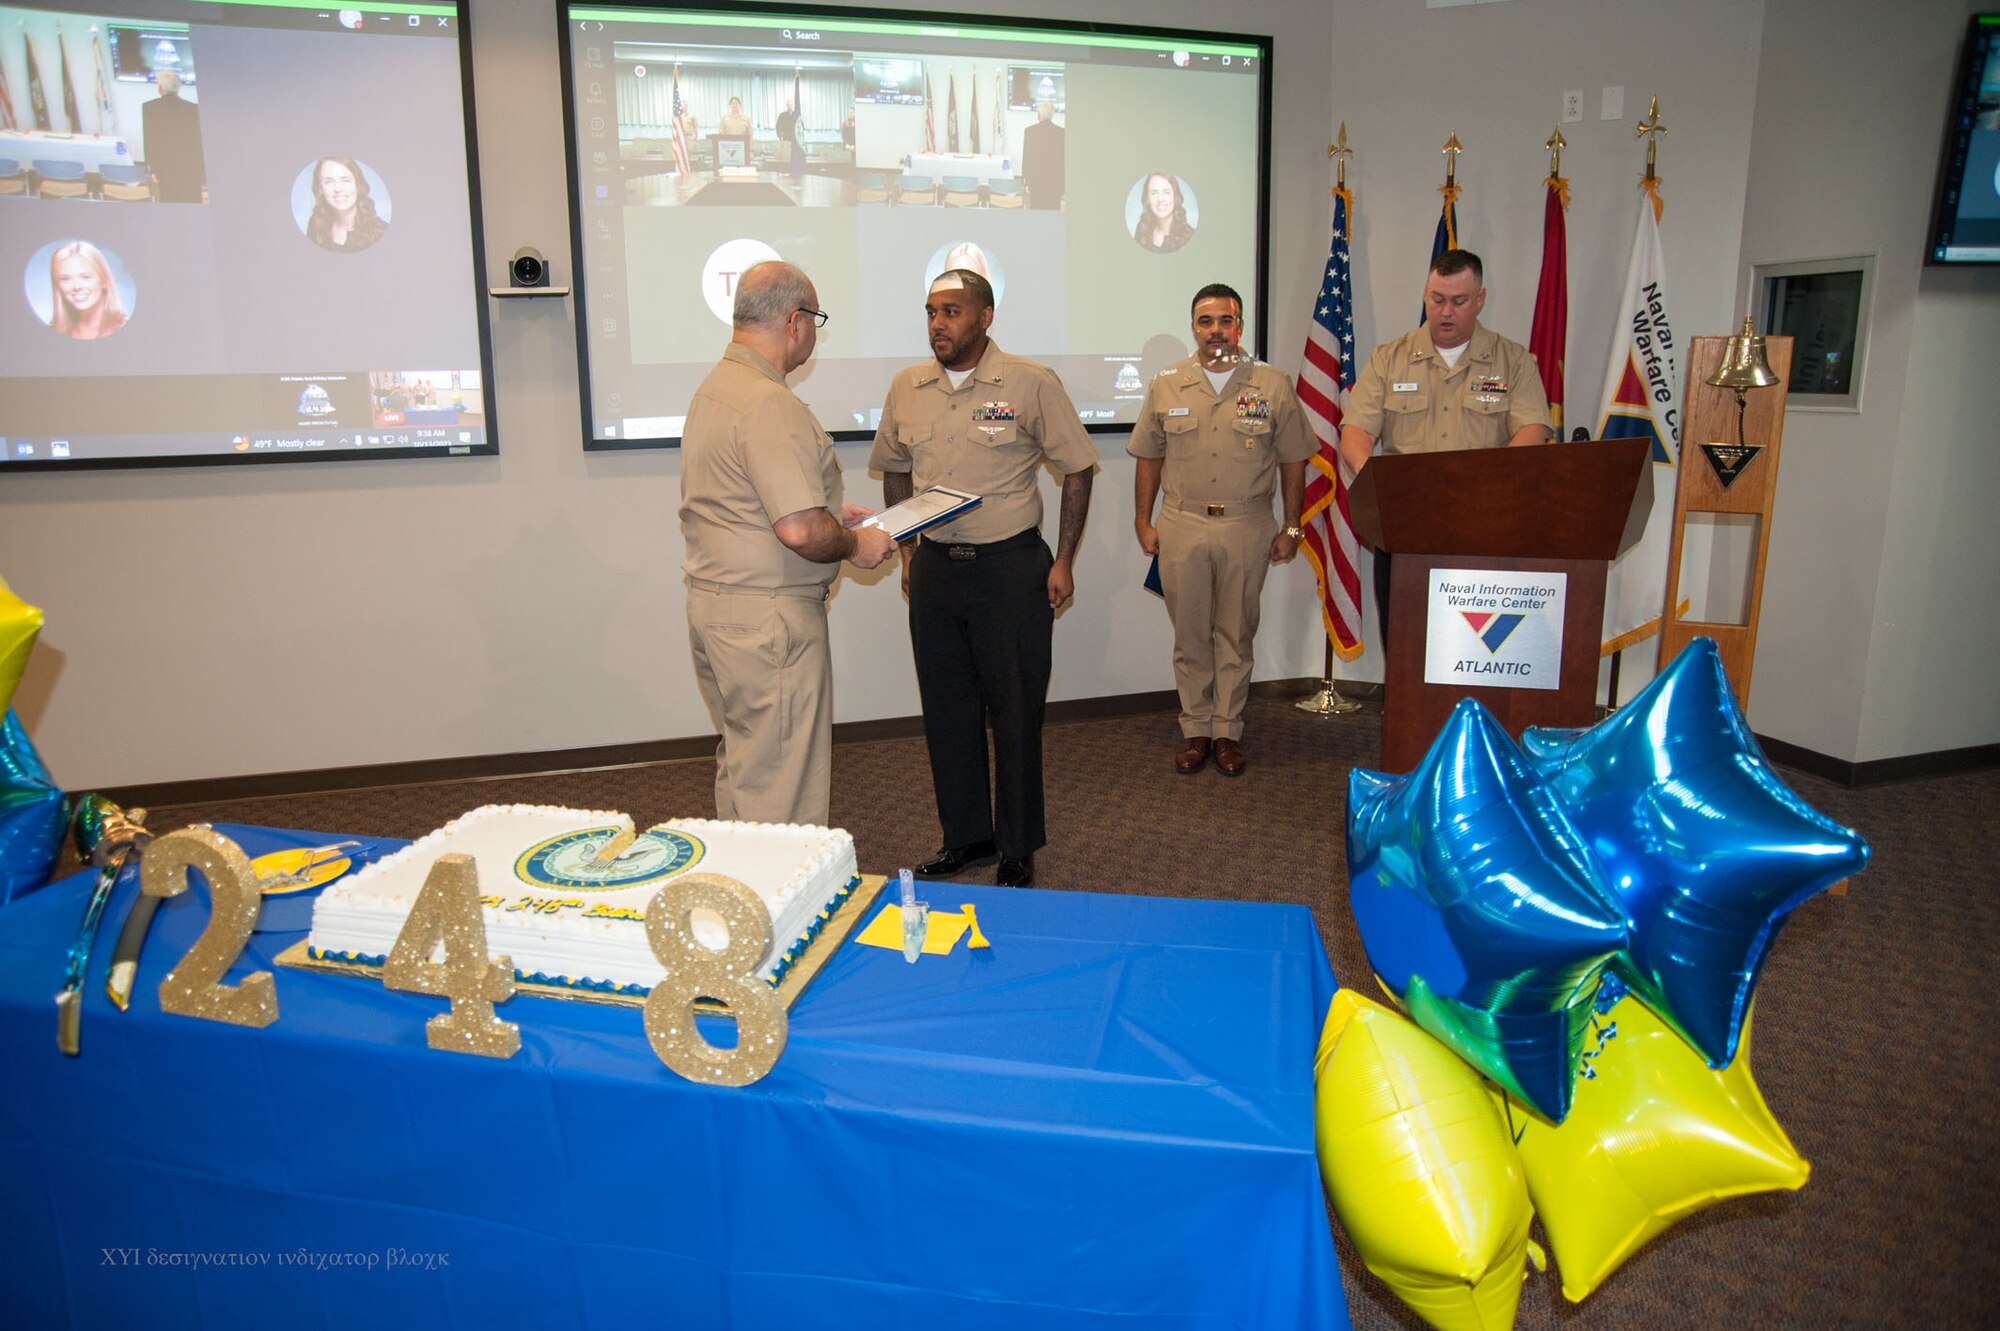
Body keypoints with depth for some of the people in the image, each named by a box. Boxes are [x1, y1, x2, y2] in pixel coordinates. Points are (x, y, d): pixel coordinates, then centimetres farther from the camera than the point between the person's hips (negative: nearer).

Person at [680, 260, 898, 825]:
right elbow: (799, 531, -27)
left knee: (741, 765, 21)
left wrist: (827, 514, 21)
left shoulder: (714, 386, 12)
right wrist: (855, 545, -9)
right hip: (767, 617, -10)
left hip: (712, 603, 10)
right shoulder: (770, 405, -20)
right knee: (780, 789, 0)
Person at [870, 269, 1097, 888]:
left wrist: (1063, 561, -4)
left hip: (1011, 565, -4)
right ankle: (966, 835, 27)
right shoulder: (906, 388, 6)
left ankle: (1018, 848, 17)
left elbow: (1077, 470, -1)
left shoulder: (1032, 383, -6)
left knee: (1015, 709, 2)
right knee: (947, 707, 11)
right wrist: (907, 546, 13)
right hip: (934, 568, 4)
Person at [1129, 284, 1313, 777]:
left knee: (1236, 635, 7)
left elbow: (1293, 462, 5)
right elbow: (1148, 458, 10)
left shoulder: (1273, 386, 2)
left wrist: (1291, 528, 3)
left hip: (1246, 528, -1)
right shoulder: (1165, 386, 5)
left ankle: (1228, 731, 18)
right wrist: (1144, 521, 6)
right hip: (1182, 527, 1)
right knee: (1190, 636, 7)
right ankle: (1195, 730, 18)